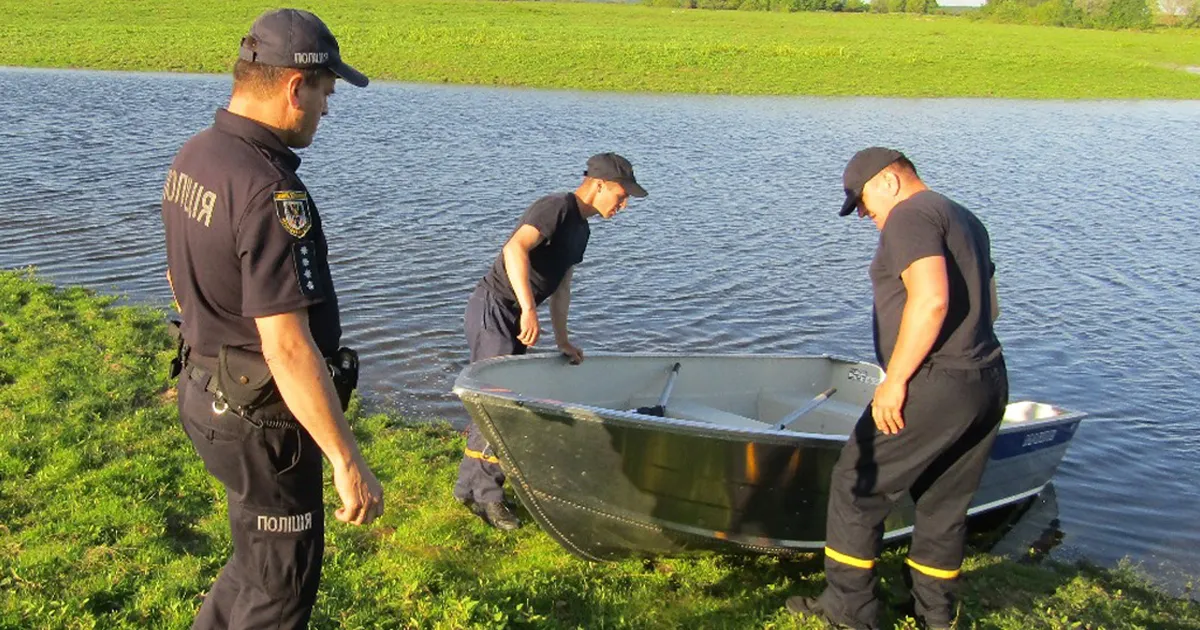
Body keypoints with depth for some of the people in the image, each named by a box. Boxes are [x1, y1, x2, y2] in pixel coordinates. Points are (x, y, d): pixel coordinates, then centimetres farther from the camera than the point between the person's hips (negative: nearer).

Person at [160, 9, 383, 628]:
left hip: (205, 387, 9)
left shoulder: (193, 157, 2)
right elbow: (288, 348, -31)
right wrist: (348, 461, -26)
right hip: (260, 419, -9)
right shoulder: (270, 193, -28)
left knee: (264, 553, 26)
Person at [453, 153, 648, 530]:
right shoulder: (556, 207, -17)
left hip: (512, 316, 10)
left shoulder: (581, 229, 13)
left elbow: (560, 286, 19)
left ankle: (469, 487, 22)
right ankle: (486, 495, 0)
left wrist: (562, 340, 18)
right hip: (492, 310, -10)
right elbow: (515, 248, -33)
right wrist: (529, 309, -41)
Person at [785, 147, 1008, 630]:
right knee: (944, 504, 17)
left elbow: (931, 299, -24)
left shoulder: (909, 216, -10)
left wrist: (895, 379, -21)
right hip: (989, 383, 10)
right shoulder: (966, 219, 20)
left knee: (857, 487, 3)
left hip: (934, 389, -9)